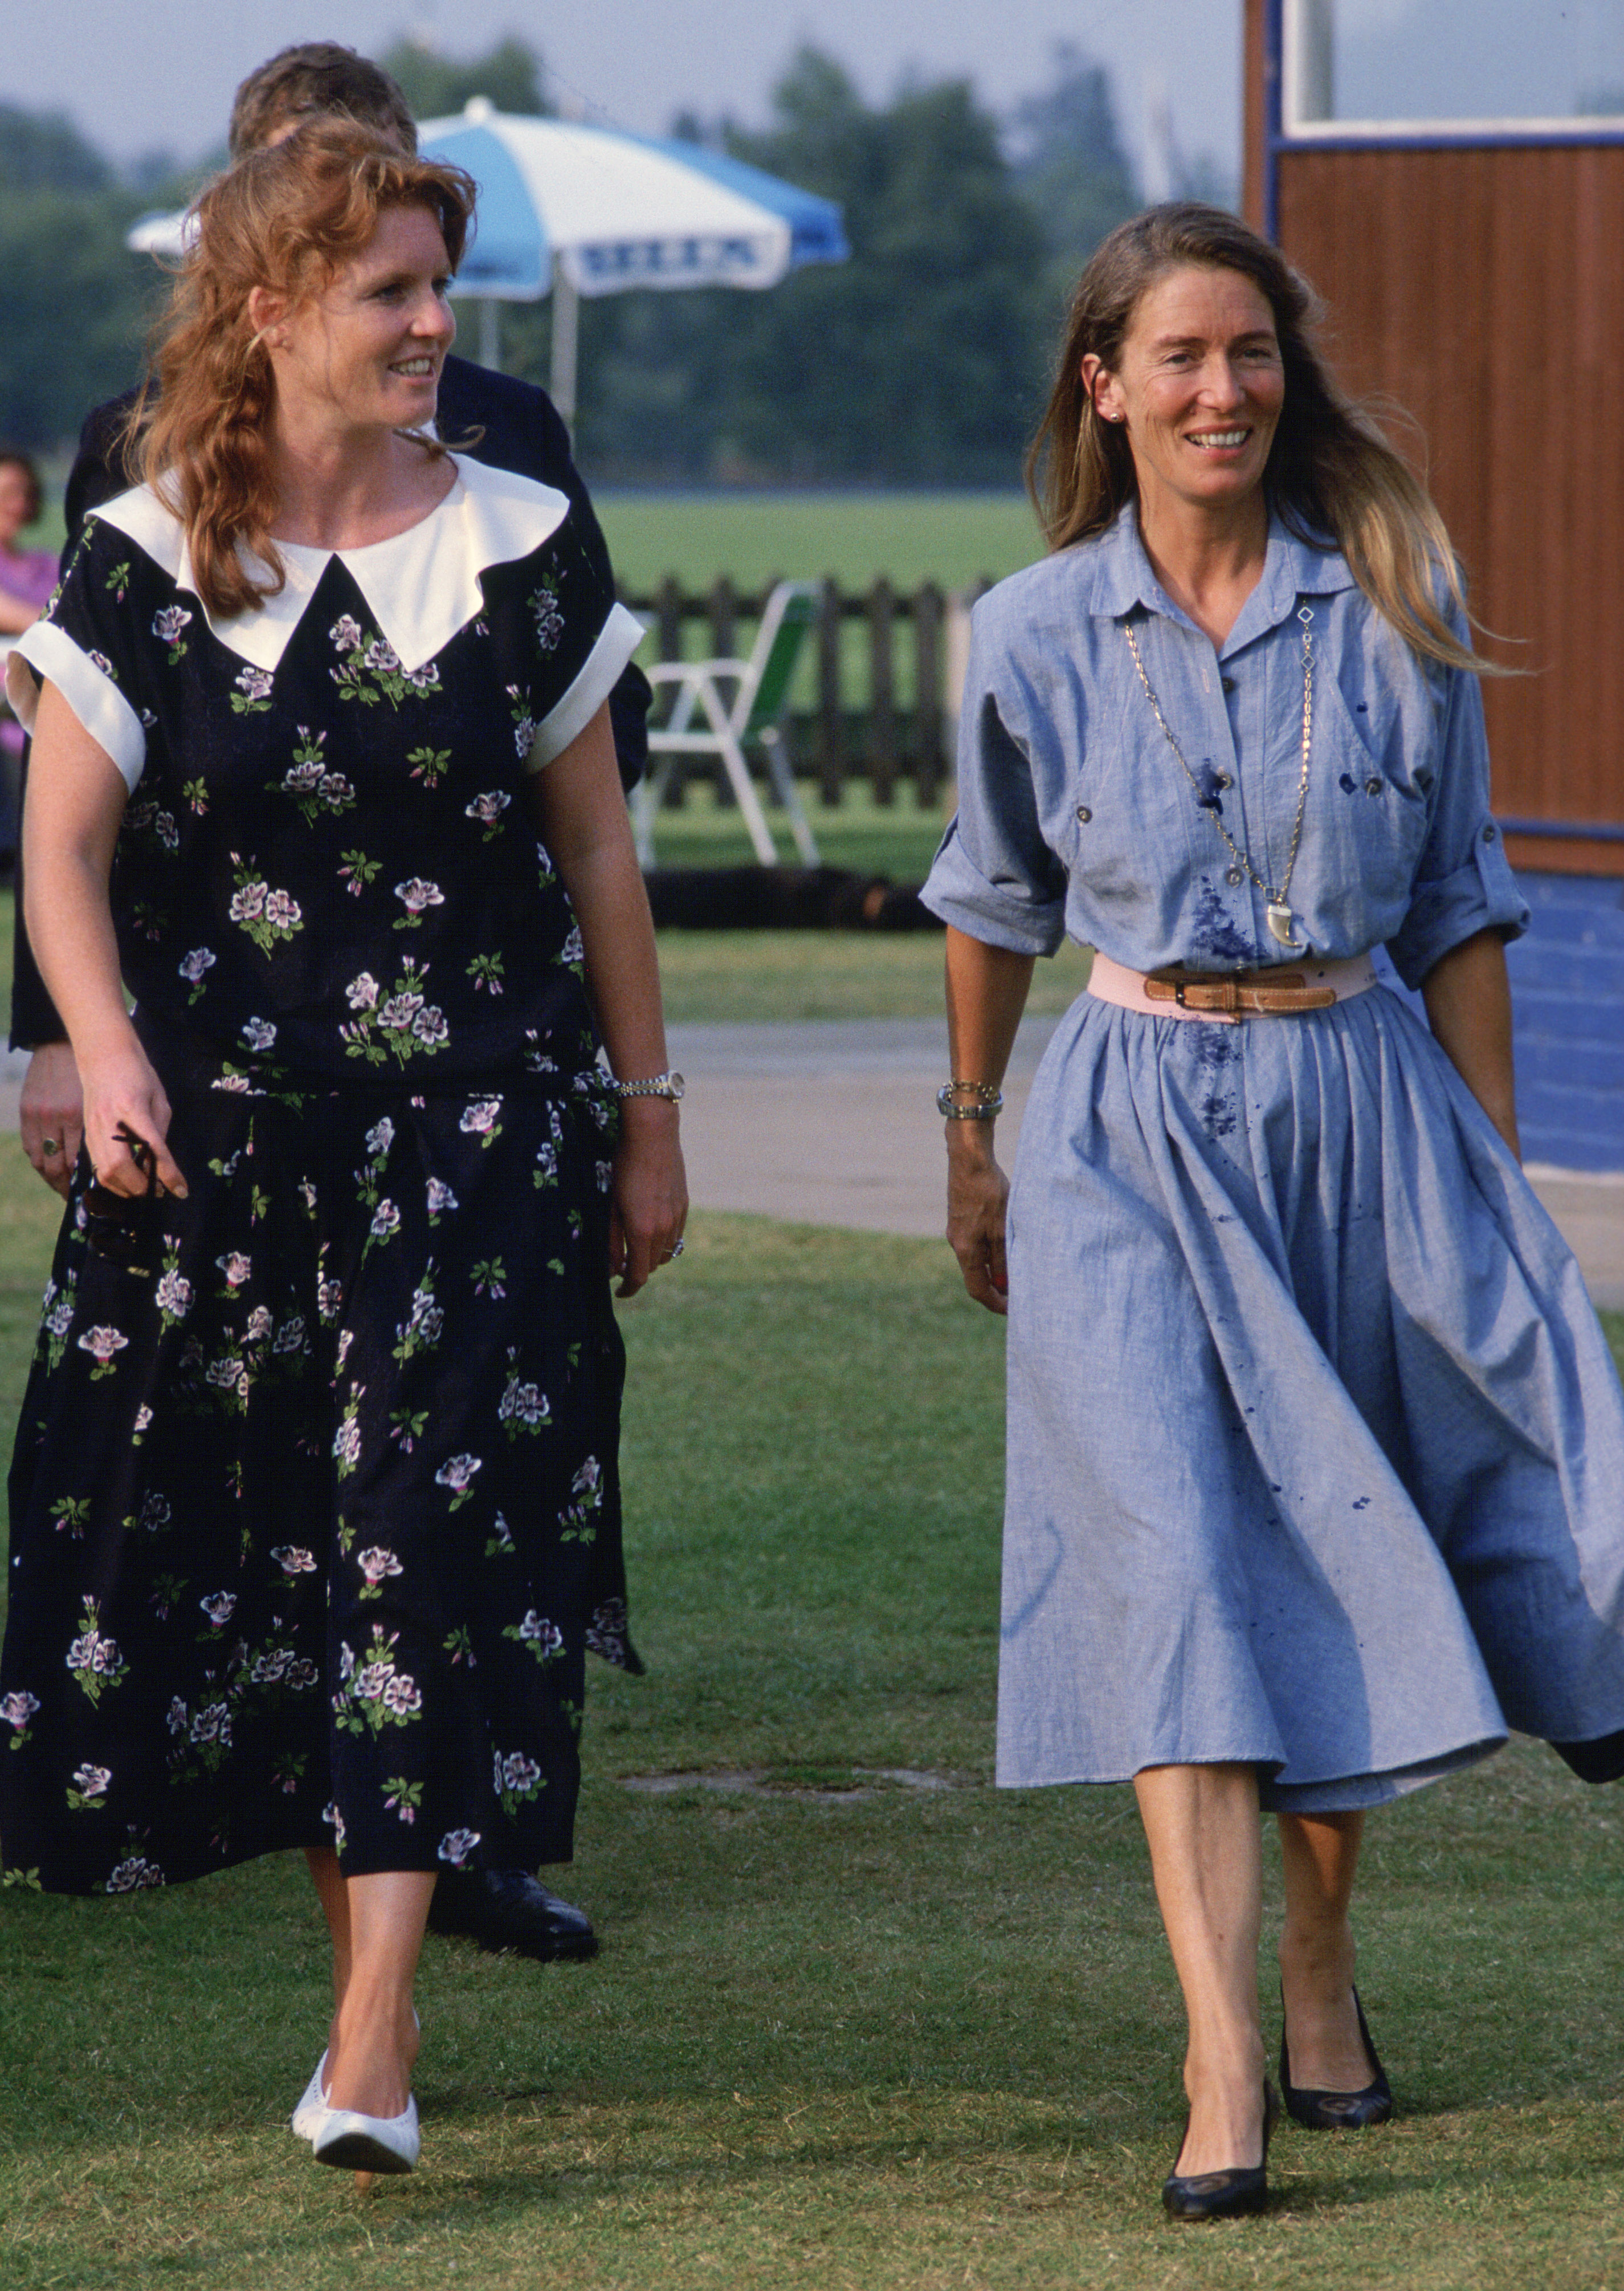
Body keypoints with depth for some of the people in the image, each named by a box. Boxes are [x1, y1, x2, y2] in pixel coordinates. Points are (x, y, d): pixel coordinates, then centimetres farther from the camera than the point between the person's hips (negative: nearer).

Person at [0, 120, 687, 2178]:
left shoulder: (520, 550, 3)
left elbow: (596, 854, 8)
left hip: (471, 1118, -1)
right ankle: (366, 1980, 19)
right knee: (265, 1551, 5)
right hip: (217, 1135, 1)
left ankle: (372, 2035, -17)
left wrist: (647, 1116, 9)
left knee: (426, 1529, -12)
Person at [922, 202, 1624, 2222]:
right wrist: (969, 1138, 24)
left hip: (1362, 1106, 1)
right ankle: (1222, 2069, -20)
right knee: (1178, 1559, -14)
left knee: (1337, 1555, 7)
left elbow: (1458, 906, 7)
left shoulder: (1395, 607, 0)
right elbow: (997, 901, 16)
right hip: (1134, 1127, -1)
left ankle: (1319, 1958, 32)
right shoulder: (1036, 636, 0)